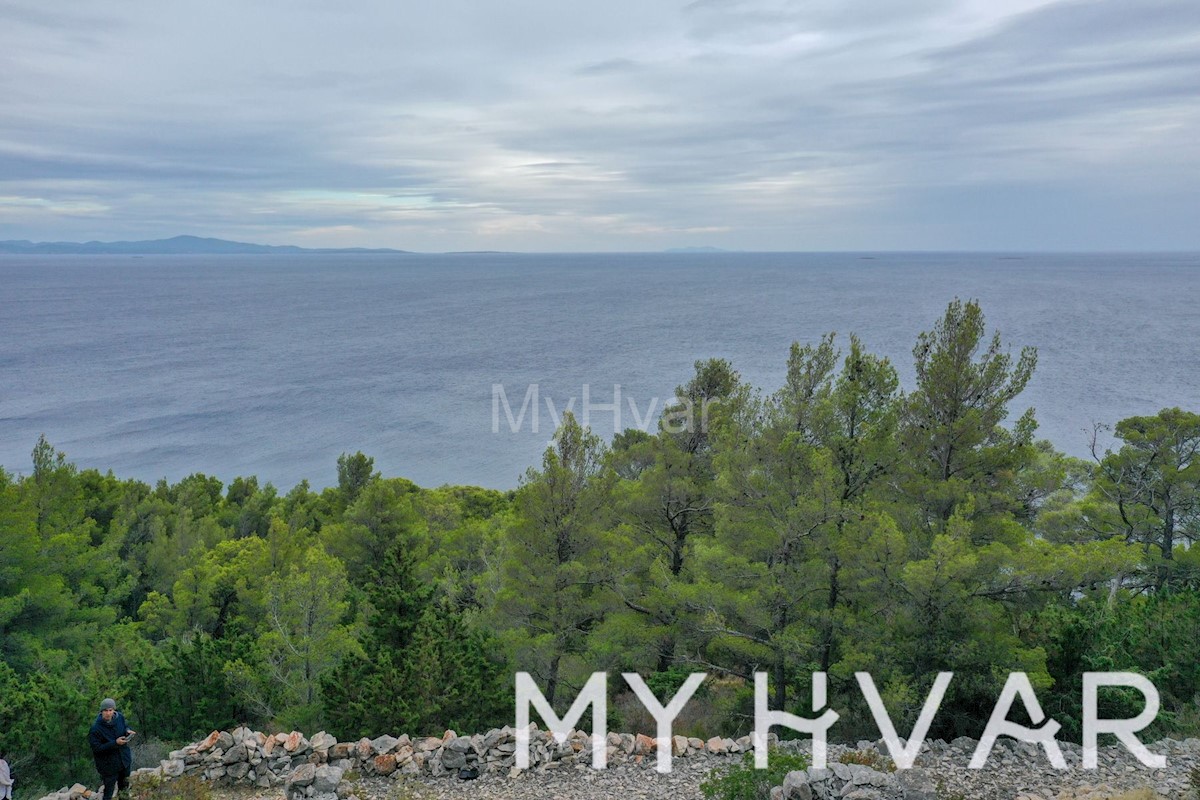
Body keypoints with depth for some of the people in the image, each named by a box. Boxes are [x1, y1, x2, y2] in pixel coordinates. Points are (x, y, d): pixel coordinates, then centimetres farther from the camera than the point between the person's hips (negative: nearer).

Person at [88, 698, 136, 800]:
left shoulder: (119, 717, -10)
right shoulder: (95, 729, -26)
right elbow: (97, 748, -25)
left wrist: (128, 730, -12)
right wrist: (115, 743, -31)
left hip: (124, 759, 5)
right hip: (108, 764, -5)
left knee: (124, 785, 26)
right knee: (109, 791, 2)